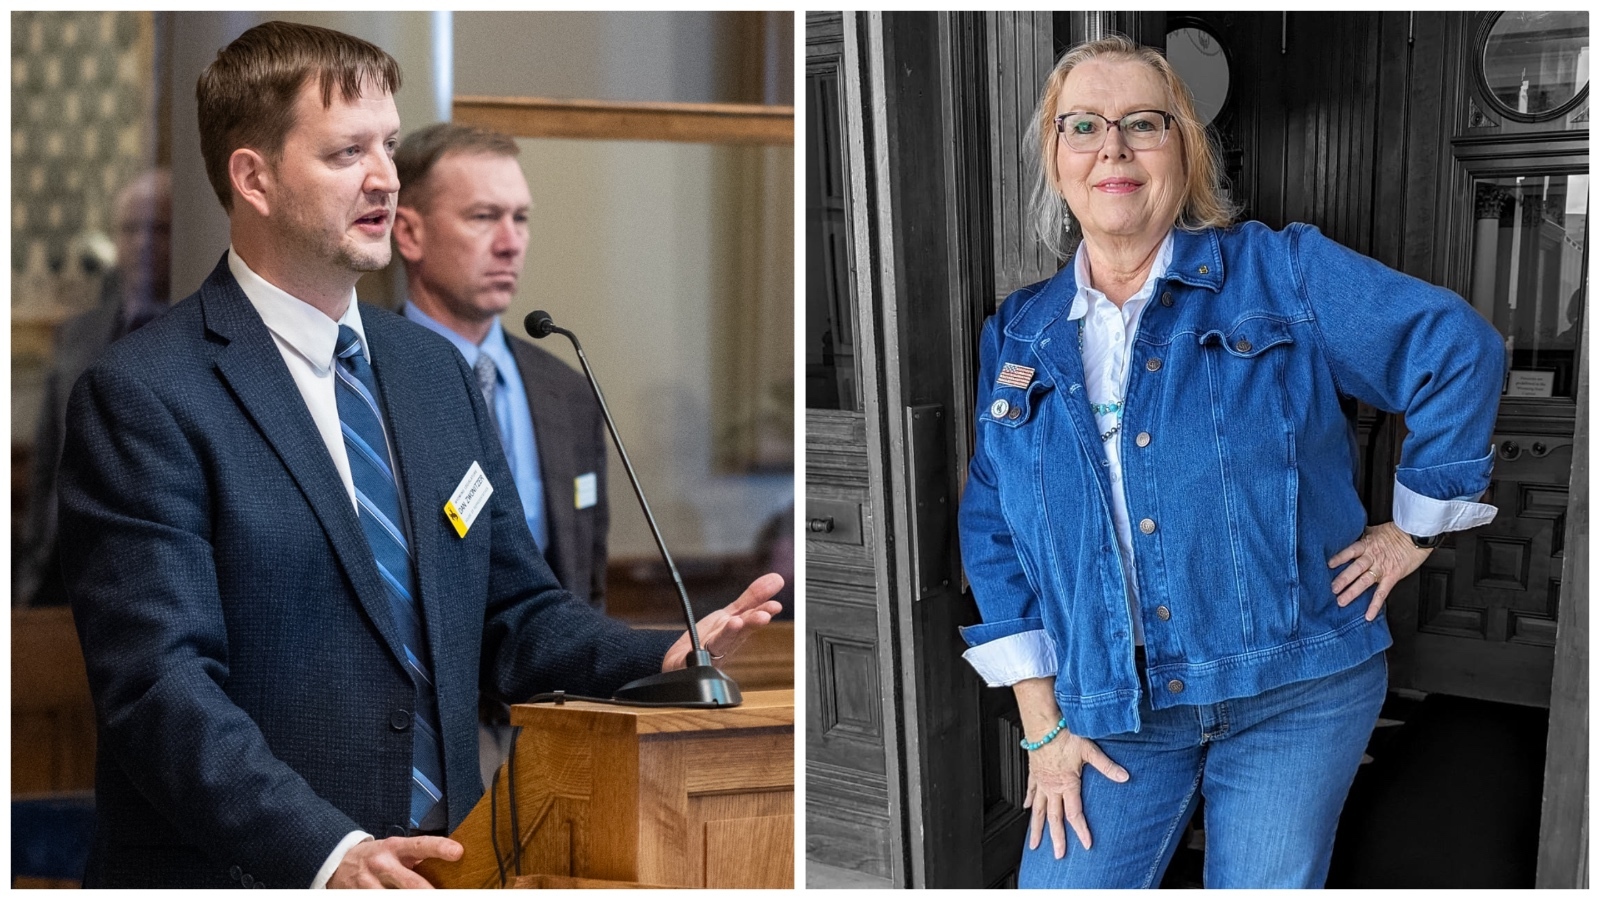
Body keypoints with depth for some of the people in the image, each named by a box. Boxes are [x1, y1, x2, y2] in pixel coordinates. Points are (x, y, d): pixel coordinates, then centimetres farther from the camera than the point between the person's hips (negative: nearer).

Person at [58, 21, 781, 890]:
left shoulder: (437, 370, 10)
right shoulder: (143, 395, -11)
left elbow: (514, 612, 14)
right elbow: (162, 686, -18)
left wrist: (665, 660, -4)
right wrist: (328, 855, -30)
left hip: (436, 864, 6)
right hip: (242, 875, -6)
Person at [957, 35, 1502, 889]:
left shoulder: (1281, 273, 0)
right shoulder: (1017, 339, 8)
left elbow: (1458, 348, 1)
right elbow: (992, 534, 8)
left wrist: (1415, 529, 1)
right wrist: (1041, 721, 2)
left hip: (1295, 689, -2)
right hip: (1113, 713, 2)